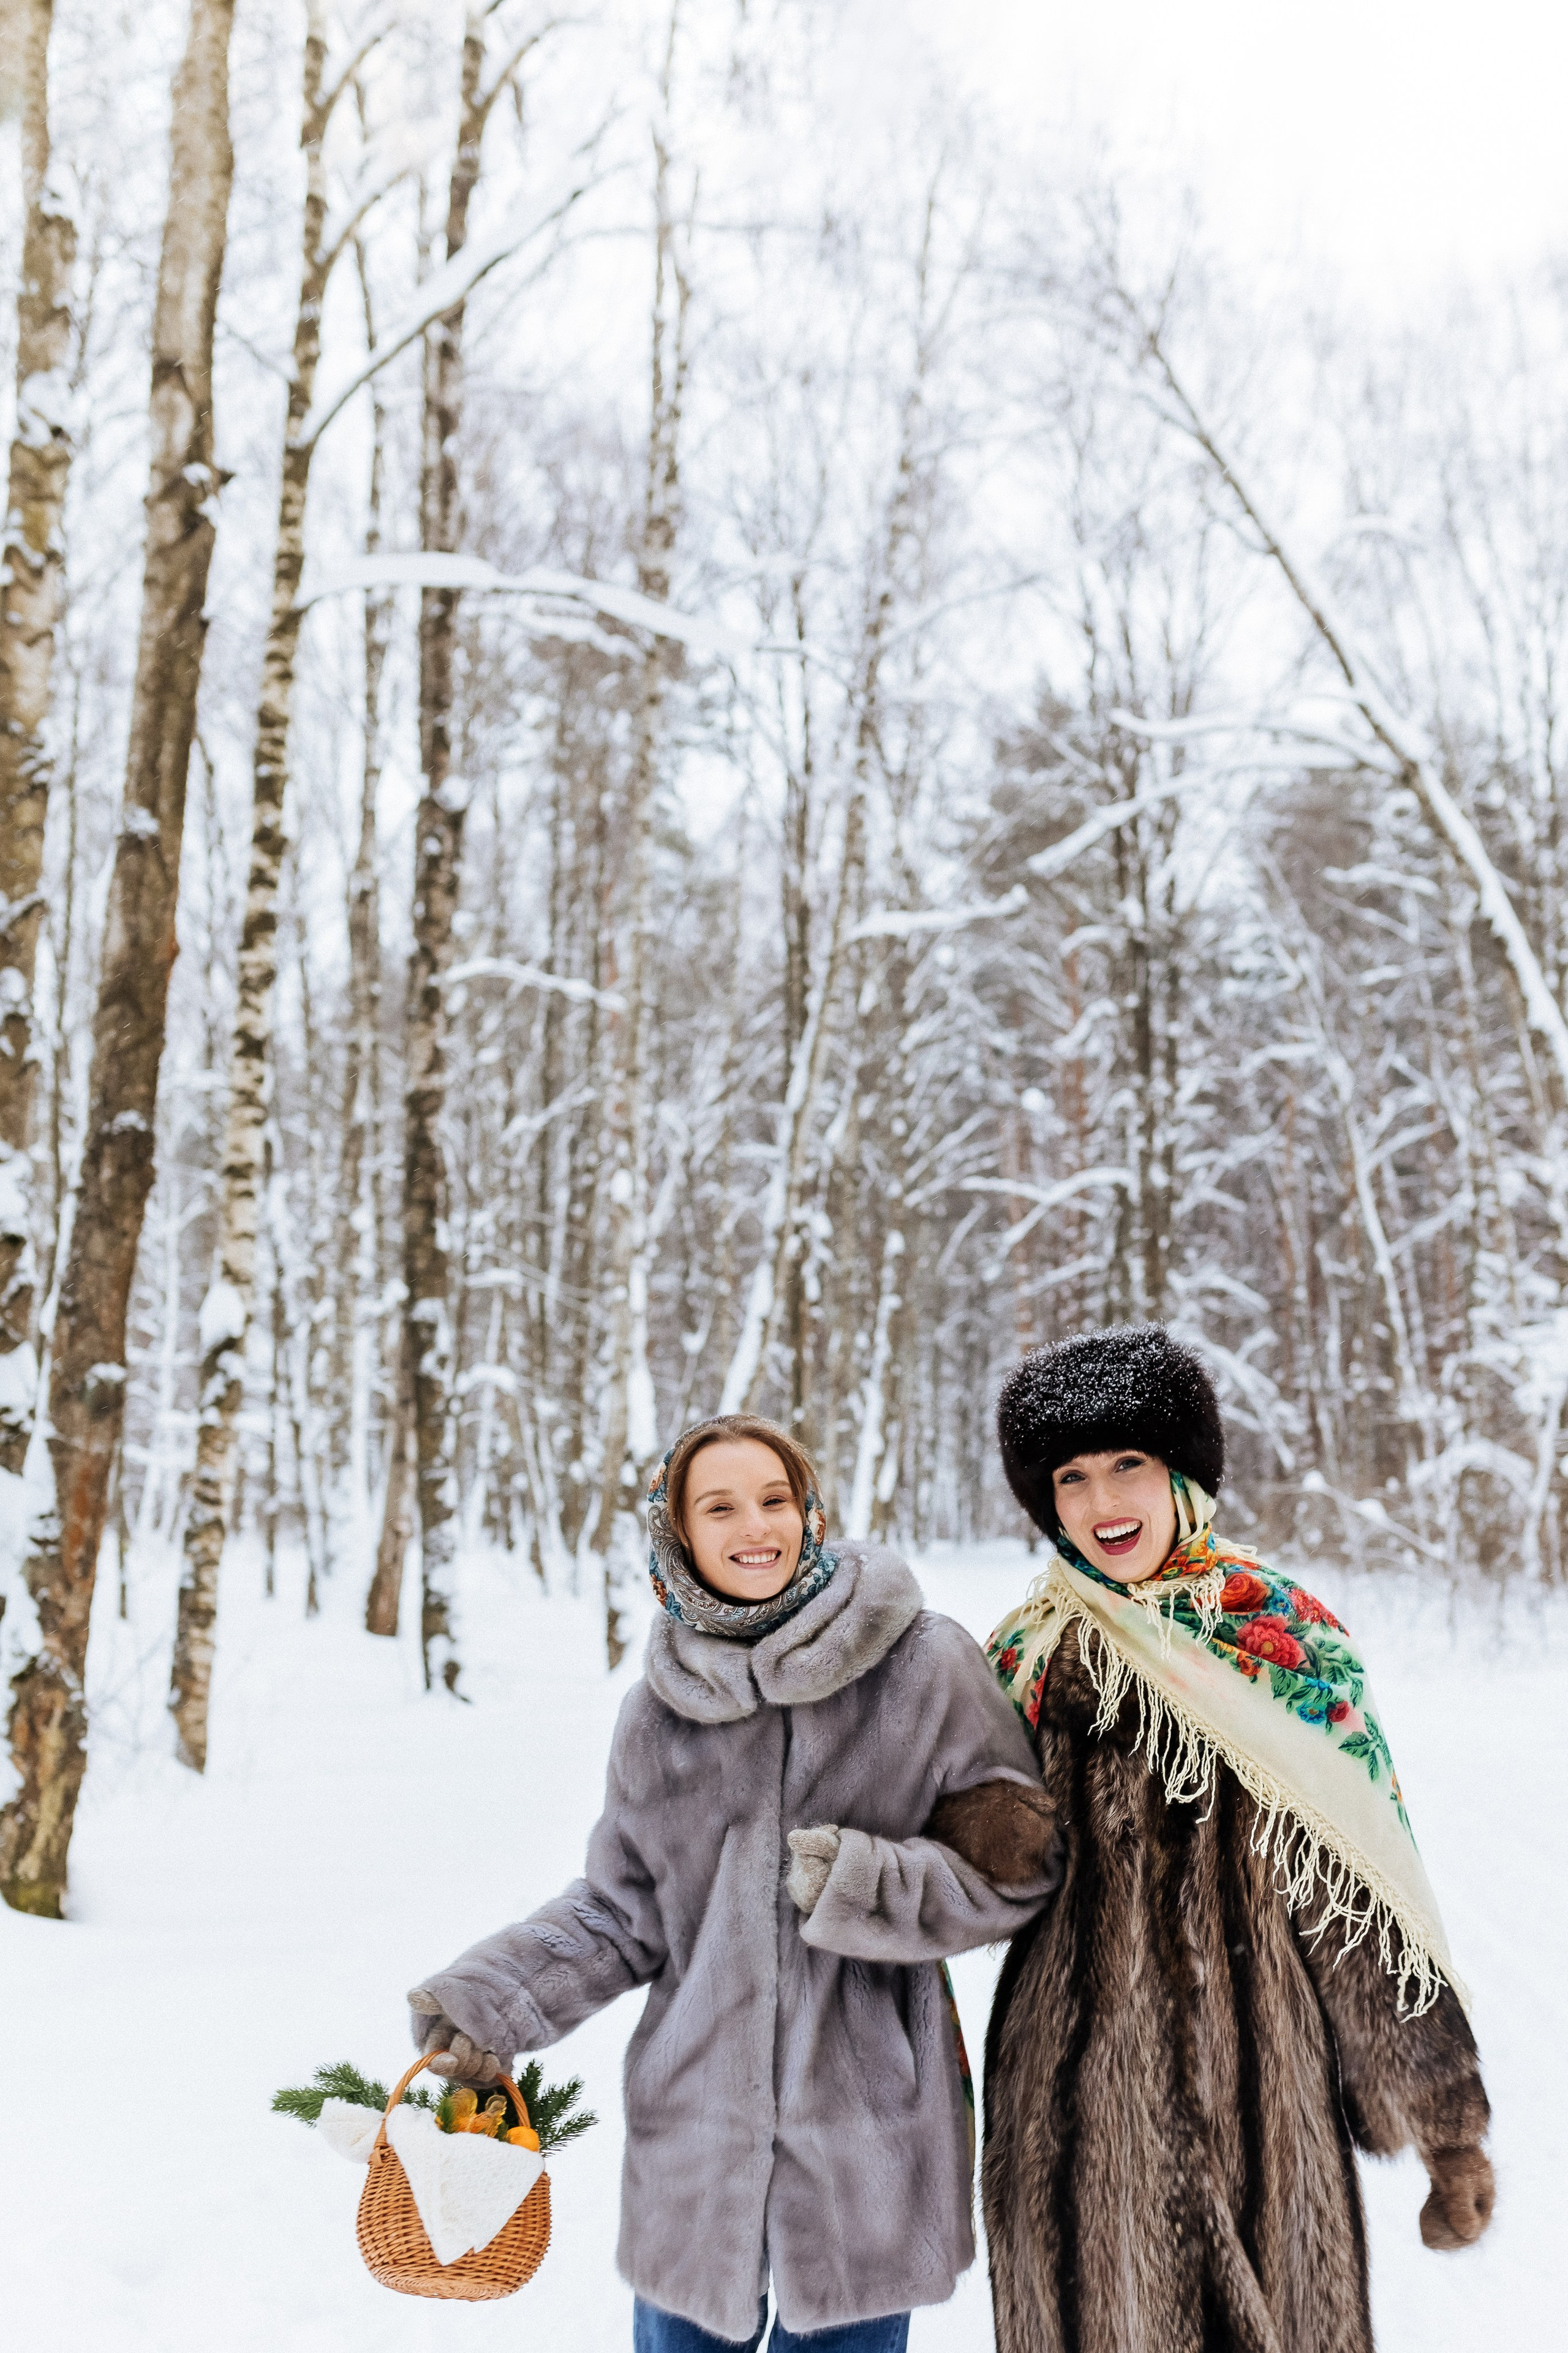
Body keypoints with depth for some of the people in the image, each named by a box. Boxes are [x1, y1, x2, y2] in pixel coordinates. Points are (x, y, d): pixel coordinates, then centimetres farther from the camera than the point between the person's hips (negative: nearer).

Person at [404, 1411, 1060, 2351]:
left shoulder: (926, 1665, -10)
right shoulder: (661, 1708, 0)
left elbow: (1011, 1867, -7)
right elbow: (622, 1908, 8)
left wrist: (869, 1886, -20)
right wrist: (490, 1999, -3)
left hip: (867, 2128, -2)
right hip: (695, 2123, 3)